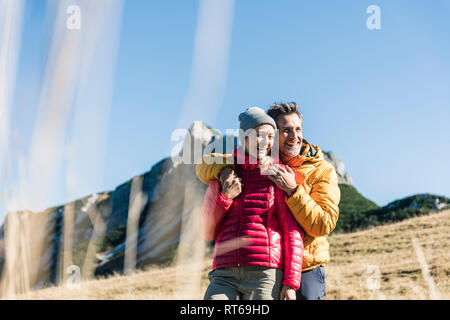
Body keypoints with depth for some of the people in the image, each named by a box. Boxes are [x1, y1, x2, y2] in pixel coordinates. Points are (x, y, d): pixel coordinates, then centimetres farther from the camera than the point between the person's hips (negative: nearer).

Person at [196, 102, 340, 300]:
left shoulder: (321, 170, -2)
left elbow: (324, 225, -11)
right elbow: (205, 165, 5)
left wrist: (293, 190, -20)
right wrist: (224, 170, -18)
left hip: (305, 269, -2)